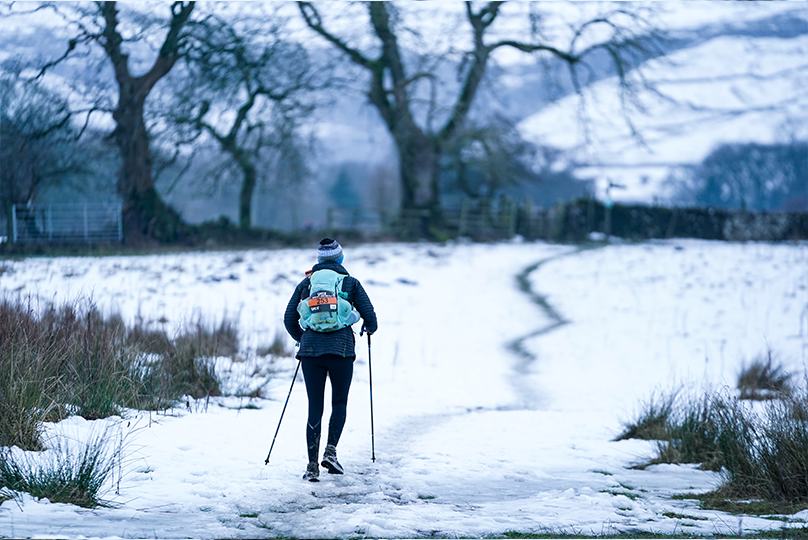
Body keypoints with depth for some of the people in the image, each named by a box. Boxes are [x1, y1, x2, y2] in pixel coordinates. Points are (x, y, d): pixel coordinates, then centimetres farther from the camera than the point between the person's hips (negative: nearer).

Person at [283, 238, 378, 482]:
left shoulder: (306, 283, 14)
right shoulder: (350, 283, 9)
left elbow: (289, 319, 13)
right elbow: (369, 316, 6)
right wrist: (370, 328, 30)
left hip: (311, 349, 2)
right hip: (341, 348, -1)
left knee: (314, 407, 7)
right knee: (340, 402, 16)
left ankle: (312, 466, 1)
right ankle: (330, 452, -3)